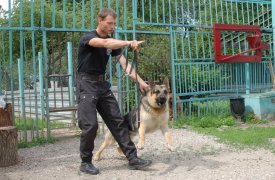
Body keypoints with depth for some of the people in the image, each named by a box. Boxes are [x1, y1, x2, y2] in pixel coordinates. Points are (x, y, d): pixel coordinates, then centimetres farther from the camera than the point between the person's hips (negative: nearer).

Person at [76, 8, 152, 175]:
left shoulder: (113, 42, 8)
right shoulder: (87, 38, -12)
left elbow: (124, 63, -2)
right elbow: (105, 43, -34)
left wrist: (140, 81, -15)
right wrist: (129, 43, -46)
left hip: (103, 84, 7)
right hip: (87, 84, -6)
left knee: (118, 122, 0)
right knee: (90, 125, -12)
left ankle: (133, 158, 2)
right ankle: (86, 162, 7)